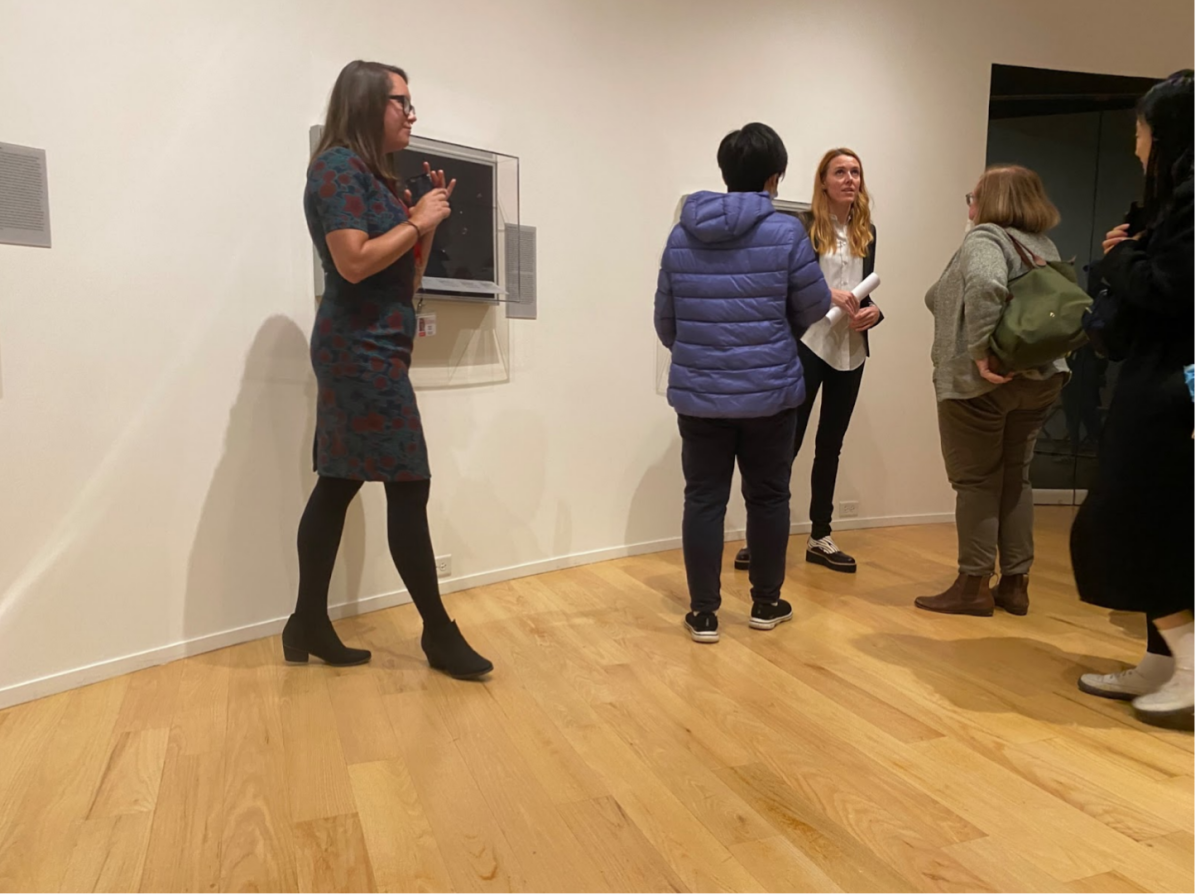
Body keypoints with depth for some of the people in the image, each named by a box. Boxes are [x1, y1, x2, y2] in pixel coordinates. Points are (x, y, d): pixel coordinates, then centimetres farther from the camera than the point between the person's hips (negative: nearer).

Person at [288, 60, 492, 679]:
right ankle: (438, 633, 3)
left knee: (338, 485, 9)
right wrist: (417, 221, -10)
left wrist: (428, 220, 8)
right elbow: (354, 263, -20)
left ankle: (308, 626, 18)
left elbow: (406, 278, 19)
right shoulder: (338, 166, -8)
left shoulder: (374, 174, 19)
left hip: (369, 350, 9)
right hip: (362, 350, -9)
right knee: (408, 488, -7)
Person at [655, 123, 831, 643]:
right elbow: (813, 309, 0)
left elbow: (665, 320, 8)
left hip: (698, 393, 2)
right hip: (770, 391, -2)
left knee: (703, 499, 9)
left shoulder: (681, 235, 2)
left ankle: (704, 614, 14)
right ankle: (766, 604, 27)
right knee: (768, 497, 13)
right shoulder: (785, 232, -9)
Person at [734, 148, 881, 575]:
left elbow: (867, 290, 17)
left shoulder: (867, 231, 13)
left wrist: (874, 311, -4)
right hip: (806, 346, -5)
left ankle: (821, 538, 22)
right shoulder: (803, 226, -4)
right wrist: (827, 292, -23)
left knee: (831, 444, 11)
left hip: (850, 351, 6)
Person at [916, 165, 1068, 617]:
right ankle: (1015, 584, 19)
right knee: (1015, 479, 13)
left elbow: (986, 286, -30)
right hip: (1038, 378, 8)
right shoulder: (1045, 246, 16)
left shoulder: (985, 237, -10)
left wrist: (981, 352, -27)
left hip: (980, 382, -8)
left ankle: (974, 585, 7)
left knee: (976, 481, 1)